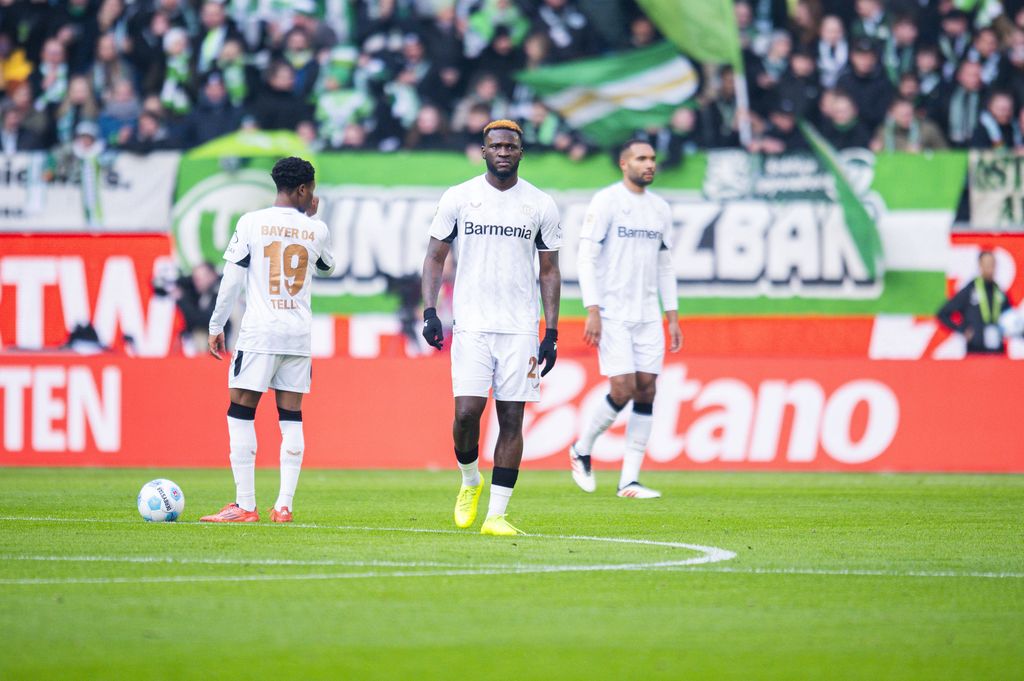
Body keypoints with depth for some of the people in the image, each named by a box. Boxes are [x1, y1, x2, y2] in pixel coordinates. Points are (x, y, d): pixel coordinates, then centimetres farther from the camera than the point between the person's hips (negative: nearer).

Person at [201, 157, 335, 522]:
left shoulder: (252, 222, -3)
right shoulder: (316, 230, 4)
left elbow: (232, 278, -3)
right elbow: (327, 266, 25)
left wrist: (216, 326, 5)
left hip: (259, 332, -3)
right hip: (299, 334, 3)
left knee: (240, 412, 1)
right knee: (291, 417, 7)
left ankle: (245, 505, -5)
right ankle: (284, 505, 2)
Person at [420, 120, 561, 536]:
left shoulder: (540, 205, 6)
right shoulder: (458, 198, 4)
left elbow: (549, 271, 10)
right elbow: (435, 257, 9)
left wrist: (552, 333, 4)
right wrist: (429, 311, -4)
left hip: (520, 328, 1)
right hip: (472, 325, -1)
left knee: (511, 419, -2)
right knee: (467, 412, -12)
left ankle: (496, 513, 2)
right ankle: (469, 481, 18)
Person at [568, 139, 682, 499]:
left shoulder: (660, 208, 13)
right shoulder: (606, 201, -5)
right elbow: (586, 257, -9)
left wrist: (673, 317, 13)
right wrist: (592, 311, -17)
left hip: (648, 316, 6)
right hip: (613, 315, -6)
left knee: (646, 392, -1)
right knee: (623, 390, -12)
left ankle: (629, 480, 2)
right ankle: (582, 449, 13)